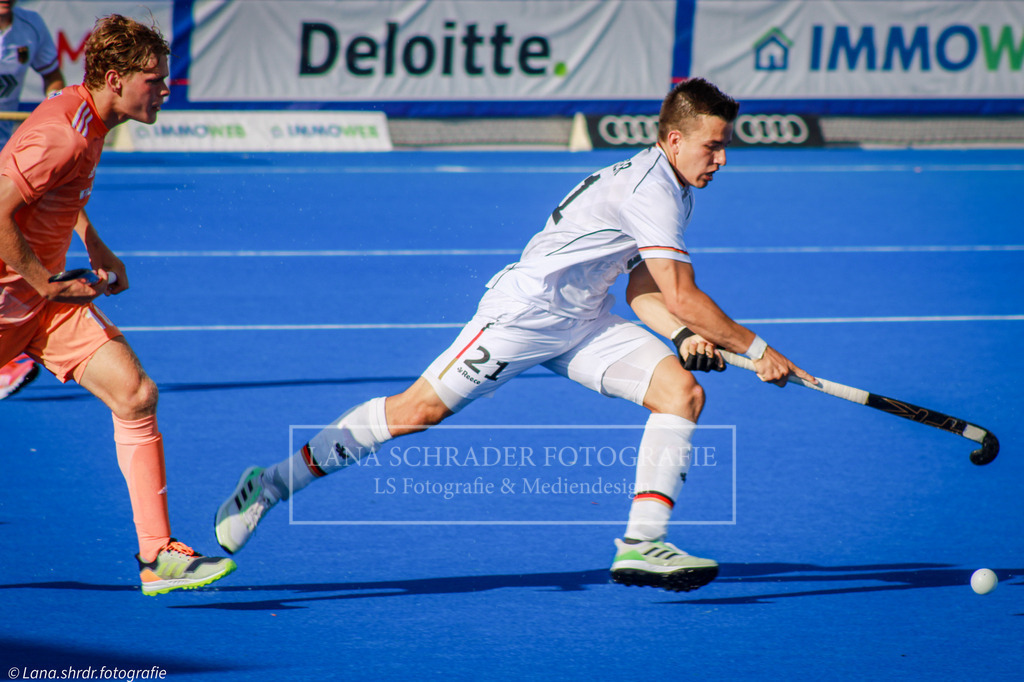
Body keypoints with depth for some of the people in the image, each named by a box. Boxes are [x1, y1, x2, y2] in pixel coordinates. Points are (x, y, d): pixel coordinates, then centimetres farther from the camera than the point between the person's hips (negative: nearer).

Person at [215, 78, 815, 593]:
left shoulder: (675, 192, 11)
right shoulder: (649, 189, -21)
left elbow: (645, 294, 13)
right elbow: (683, 297, -23)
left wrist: (686, 336, -5)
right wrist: (757, 349, -16)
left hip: (584, 324, 9)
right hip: (527, 309, -9)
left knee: (683, 391, -7)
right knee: (417, 409, -10)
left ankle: (642, 544, -14)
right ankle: (274, 483, 2)